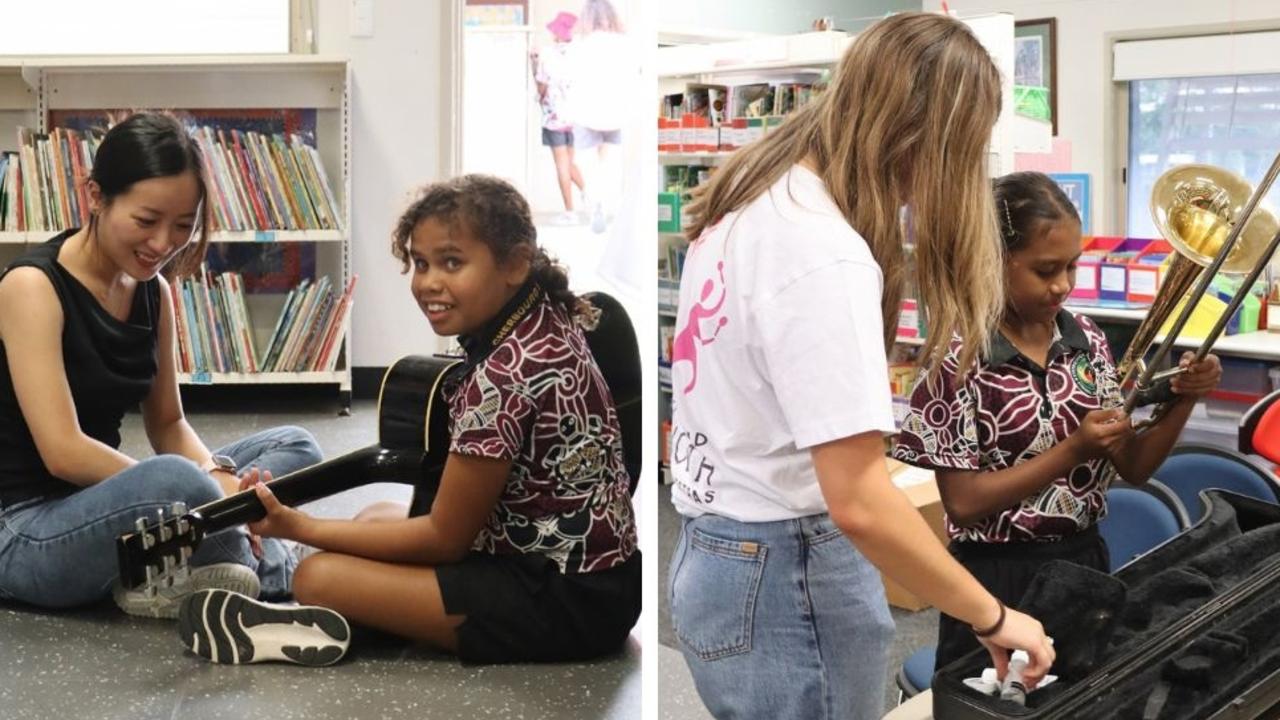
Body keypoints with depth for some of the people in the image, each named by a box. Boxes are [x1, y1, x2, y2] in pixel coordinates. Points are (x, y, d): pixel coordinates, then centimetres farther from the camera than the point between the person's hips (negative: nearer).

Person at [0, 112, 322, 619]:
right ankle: (262, 575, -10)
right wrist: (202, 489, -24)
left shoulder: (153, 292, 6)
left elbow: (168, 424, 10)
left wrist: (218, 475, -12)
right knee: (176, 479, -38)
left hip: (99, 502, 9)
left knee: (294, 447, 3)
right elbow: (62, 452, -24)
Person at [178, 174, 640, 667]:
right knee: (376, 518, 22)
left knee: (318, 577, -13)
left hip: (567, 602, -10)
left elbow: (445, 538, -17)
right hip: (598, 572, 10)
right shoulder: (545, 320, 1)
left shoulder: (503, 377, -26)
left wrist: (299, 528, -12)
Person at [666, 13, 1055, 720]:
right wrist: (994, 619, -17)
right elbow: (858, 503, -28)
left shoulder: (751, 199, 3)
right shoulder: (825, 256, -25)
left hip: (716, 556, 9)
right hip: (786, 580, -9)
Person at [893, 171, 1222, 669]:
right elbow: (963, 501, -17)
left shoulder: (1088, 342, 0)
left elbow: (1131, 468, 5)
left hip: (1084, 564, 5)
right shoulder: (960, 358, -16)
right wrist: (1073, 449, -21)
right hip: (998, 578, -5)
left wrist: (1183, 400, -11)